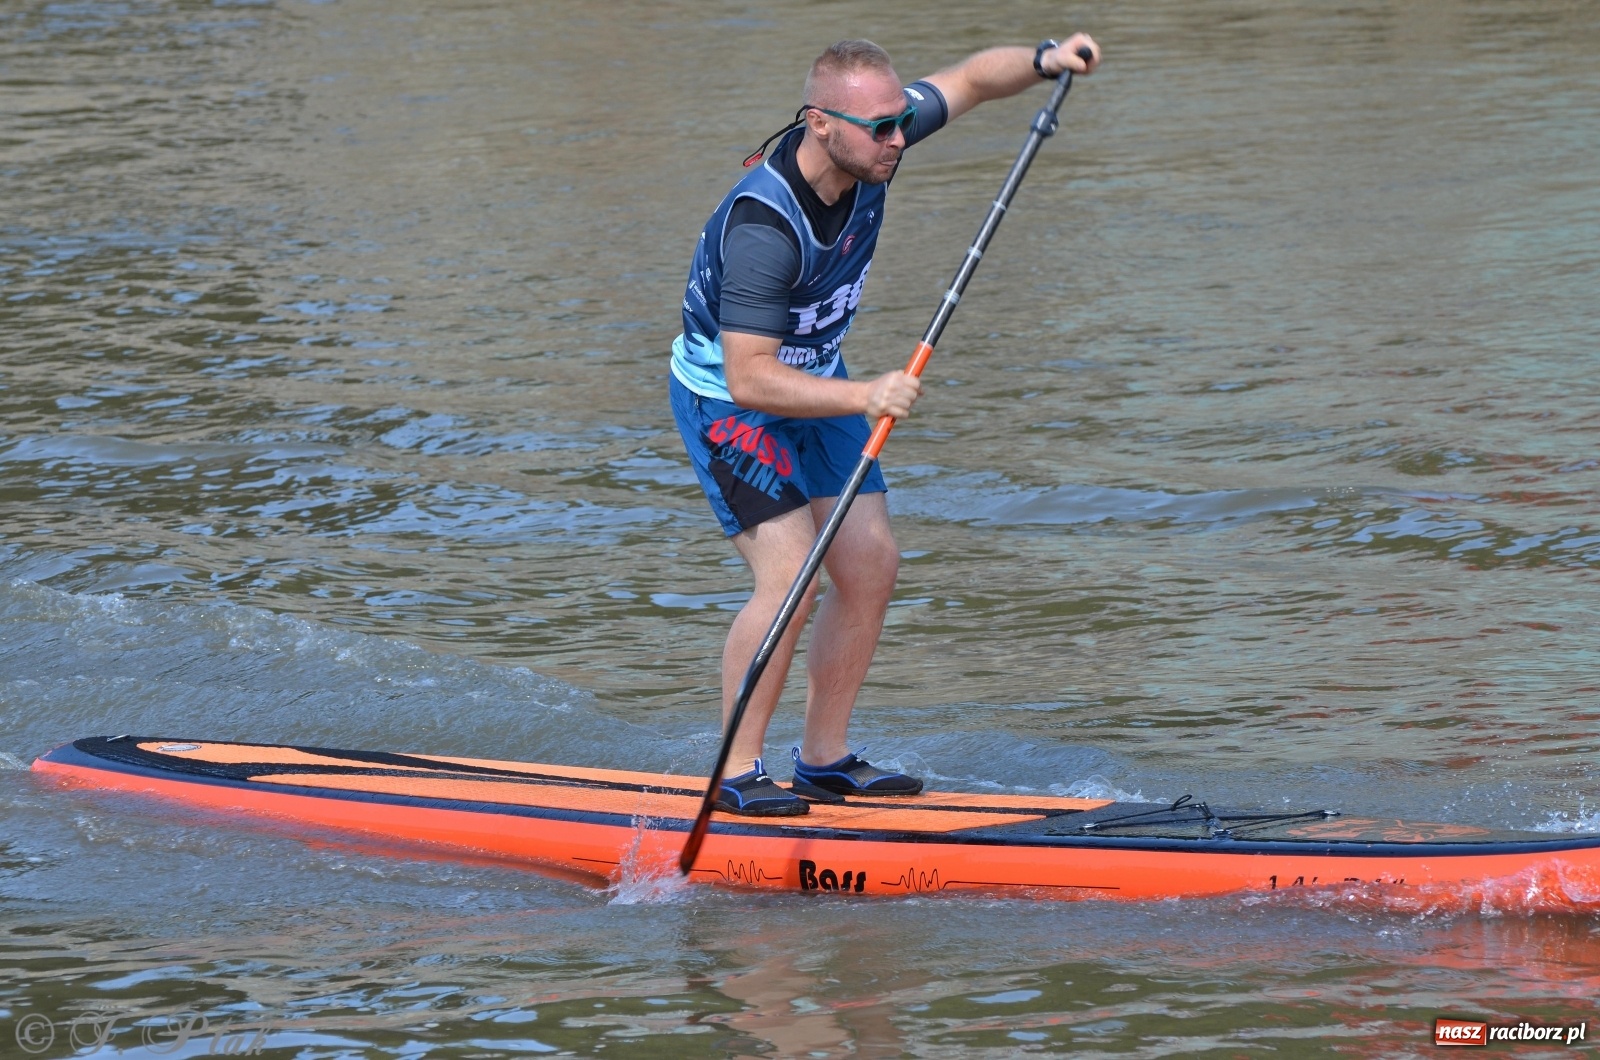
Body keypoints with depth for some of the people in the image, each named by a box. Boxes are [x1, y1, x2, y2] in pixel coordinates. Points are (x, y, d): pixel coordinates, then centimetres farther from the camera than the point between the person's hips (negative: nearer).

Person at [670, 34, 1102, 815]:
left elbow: (969, 81, 1)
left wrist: (1043, 61, -18)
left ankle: (824, 760, 14)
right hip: (725, 399, -8)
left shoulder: (870, 140, -15)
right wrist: (864, 397, -43)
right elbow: (749, 378, -35)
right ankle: (737, 773, -8)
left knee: (870, 567, 3)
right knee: (791, 581, -19)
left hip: (814, 383, 8)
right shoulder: (763, 227, -36)